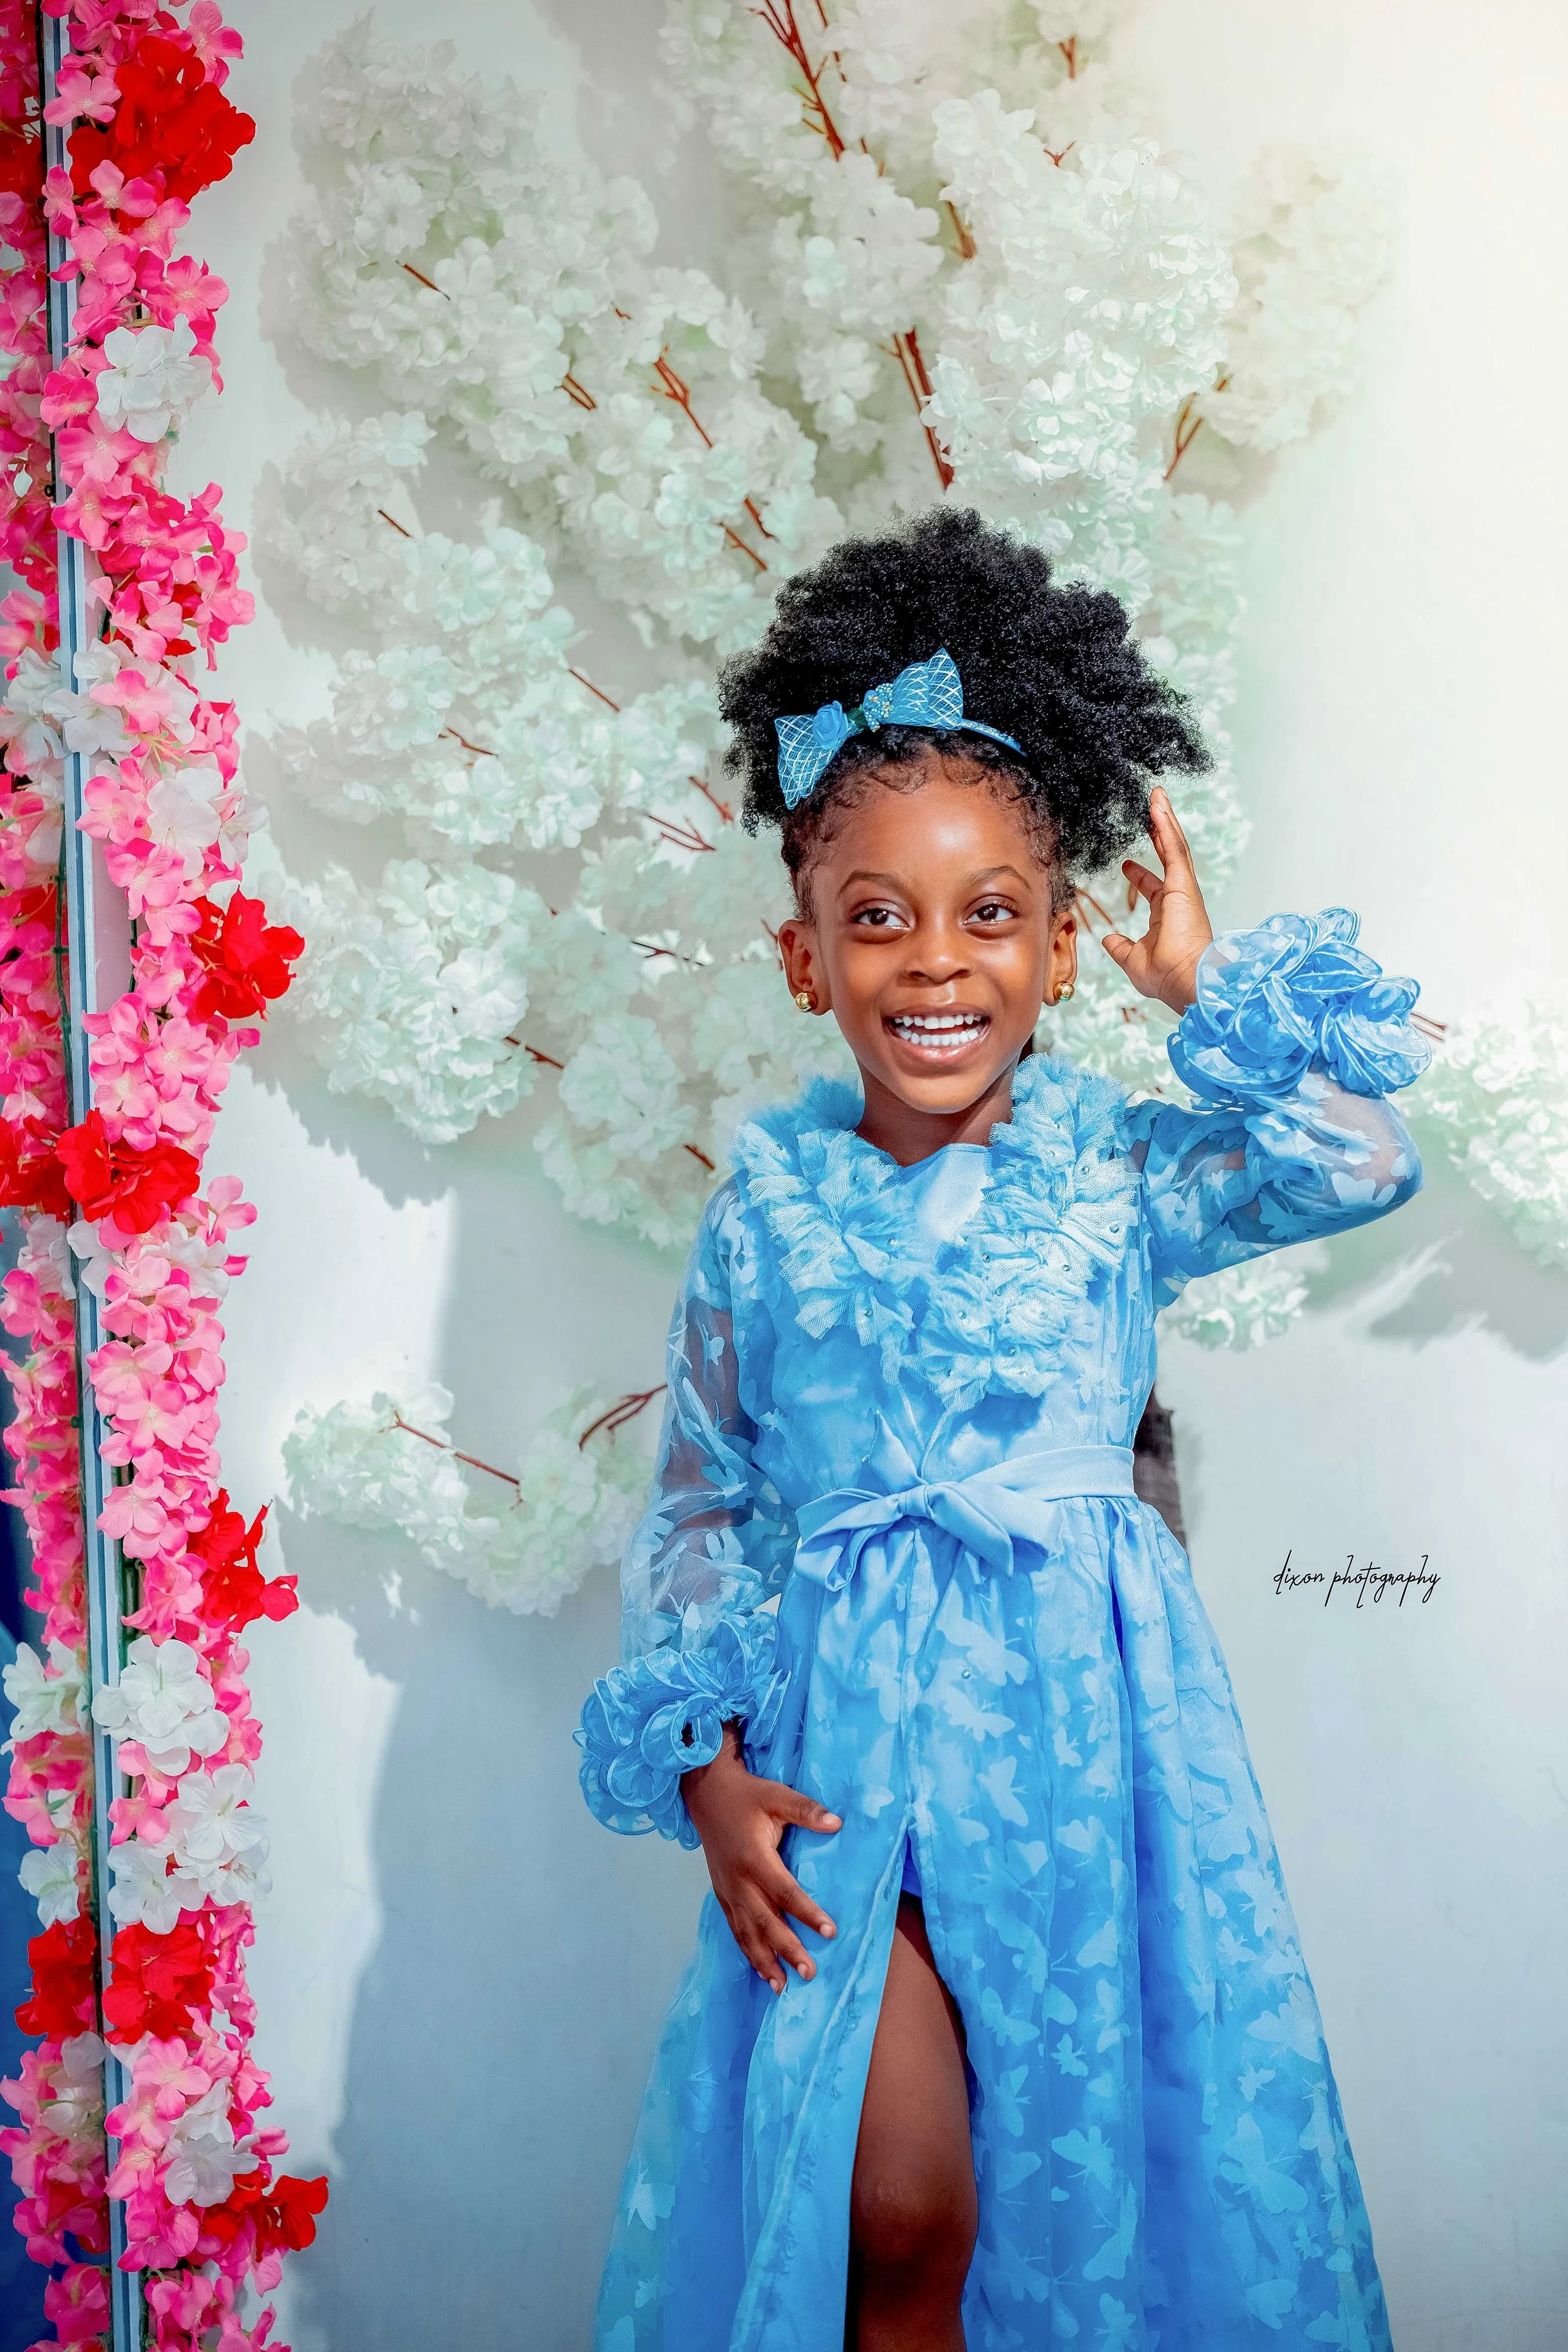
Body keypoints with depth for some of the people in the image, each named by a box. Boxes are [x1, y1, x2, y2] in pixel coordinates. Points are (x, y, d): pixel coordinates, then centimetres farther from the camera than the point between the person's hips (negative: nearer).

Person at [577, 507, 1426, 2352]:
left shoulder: (1114, 1166, -1)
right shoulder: (772, 1201, 1)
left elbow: (1359, 1163, -17)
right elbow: (695, 1500, 5)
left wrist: (1210, 988, -7)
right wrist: (704, 1756, -3)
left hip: (1081, 1716, 0)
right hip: (845, 1733, 0)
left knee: (1101, 2160, 12)